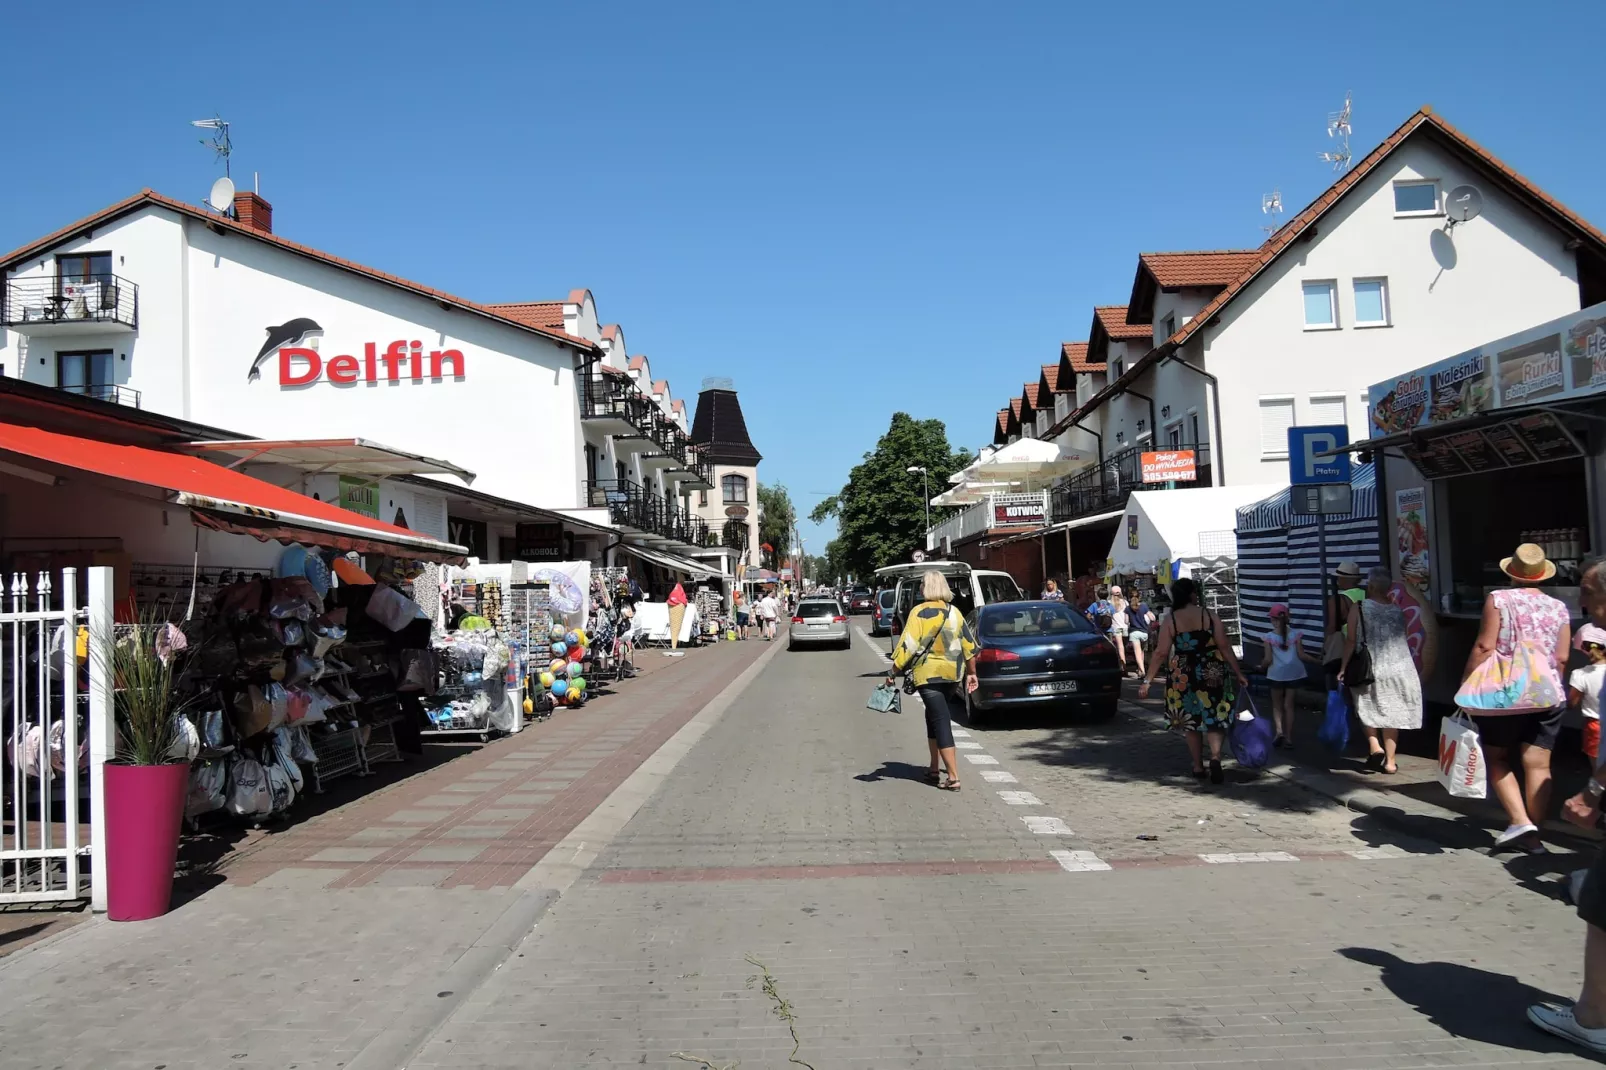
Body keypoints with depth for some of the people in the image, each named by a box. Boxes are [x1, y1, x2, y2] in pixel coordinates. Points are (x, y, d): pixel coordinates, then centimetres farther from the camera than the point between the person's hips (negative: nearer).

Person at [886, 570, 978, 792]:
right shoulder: (955, 613, 9)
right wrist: (971, 673, 20)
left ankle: (953, 777, -10)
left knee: (941, 722, -5)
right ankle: (934, 770, 25)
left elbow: (908, 645, -12)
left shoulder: (920, 612, -8)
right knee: (934, 718, 21)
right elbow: (969, 645, 11)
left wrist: (893, 672, -5)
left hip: (928, 674, -6)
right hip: (952, 674, 6)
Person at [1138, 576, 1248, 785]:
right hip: (1211, 673, 0)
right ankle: (1215, 756, -13)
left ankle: (1198, 768, 20)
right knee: (1214, 717, 11)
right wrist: (1239, 674, 5)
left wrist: (1147, 680, -4)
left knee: (1190, 721, 14)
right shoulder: (1210, 616, -3)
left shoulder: (1170, 620, -4)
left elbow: (1161, 653, -8)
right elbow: (1225, 648, -3)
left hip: (1182, 676, 0)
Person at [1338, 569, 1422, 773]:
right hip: (1397, 670, 3)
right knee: (1390, 713, 10)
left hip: (1370, 670, -2)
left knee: (1368, 710, 17)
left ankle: (1375, 746, -1)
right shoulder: (1398, 611, 4)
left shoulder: (1358, 608, -6)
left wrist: (1343, 668, -3)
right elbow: (1401, 641, 11)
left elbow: (1351, 641, -8)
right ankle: (1389, 761, 13)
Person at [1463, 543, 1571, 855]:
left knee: (1496, 758, 10)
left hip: (1503, 695, -3)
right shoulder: (1559, 608, 6)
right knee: (1538, 765, 4)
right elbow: (1562, 659, 6)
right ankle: (1532, 833, 6)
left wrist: (1464, 686, -6)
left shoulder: (1499, 599, -5)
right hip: (1546, 696, 3)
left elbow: (1484, 647, -11)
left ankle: (1520, 823, -3)